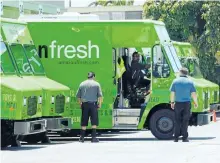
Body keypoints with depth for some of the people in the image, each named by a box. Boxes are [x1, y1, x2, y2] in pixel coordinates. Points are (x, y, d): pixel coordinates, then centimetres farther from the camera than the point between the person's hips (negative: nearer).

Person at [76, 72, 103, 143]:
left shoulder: (82, 84, 10)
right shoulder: (96, 84, 2)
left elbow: (78, 96, 11)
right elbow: (100, 95, -5)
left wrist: (80, 103, 20)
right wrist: (100, 104, 3)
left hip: (84, 104, 3)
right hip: (93, 104, -3)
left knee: (84, 122, 8)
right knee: (94, 121, 0)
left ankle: (82, 137, 9)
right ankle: (93, 137, -5)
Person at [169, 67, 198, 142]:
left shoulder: (175, 81, 1)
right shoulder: (190, 82, -1)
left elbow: (172, 93, 1)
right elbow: (193, 94, -3)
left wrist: (172, 102, 11)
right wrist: (196, 102, 8)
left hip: (178, 103, 1)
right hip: (187, 103, -1)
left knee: (177, 121, 7)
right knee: (185, 121, 3)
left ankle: (176, 137, 6)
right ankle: (184, 137, 1)